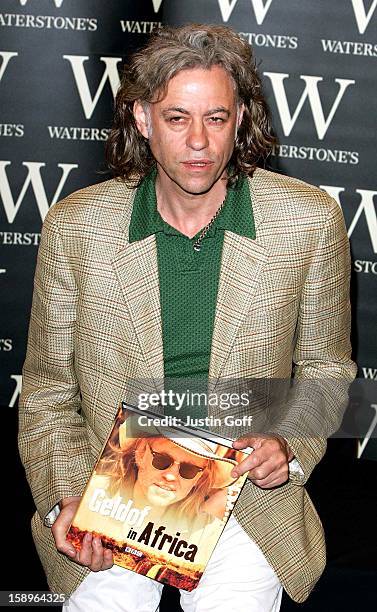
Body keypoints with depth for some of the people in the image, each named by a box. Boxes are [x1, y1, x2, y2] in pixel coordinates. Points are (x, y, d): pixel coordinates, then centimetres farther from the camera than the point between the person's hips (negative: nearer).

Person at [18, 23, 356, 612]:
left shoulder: (311, 219, -5)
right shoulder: (75, 226, -5)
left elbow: (324, 369, 8)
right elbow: (48, 391, 4)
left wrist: (289, 445, -10)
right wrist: (65, 497, -10)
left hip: (245, 490, 0)